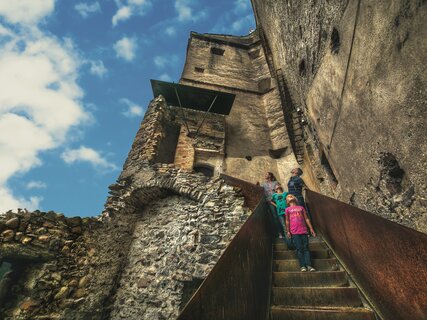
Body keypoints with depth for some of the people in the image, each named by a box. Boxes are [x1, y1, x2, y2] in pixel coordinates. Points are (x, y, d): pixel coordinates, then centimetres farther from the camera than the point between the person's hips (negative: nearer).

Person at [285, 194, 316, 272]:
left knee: (306, 248, -2)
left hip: (304, 231, 2)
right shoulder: (288, 209, 11)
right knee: (299, 248, -3)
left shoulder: (301, 208, 16)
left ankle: (308, 265, -2)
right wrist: (288, 231, 4)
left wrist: (311, 228, 9)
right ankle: (302, 266, 0)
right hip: (295, 232, -2)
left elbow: (306, 219, 15)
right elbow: (287, 221, 9)